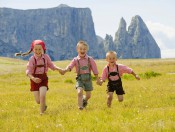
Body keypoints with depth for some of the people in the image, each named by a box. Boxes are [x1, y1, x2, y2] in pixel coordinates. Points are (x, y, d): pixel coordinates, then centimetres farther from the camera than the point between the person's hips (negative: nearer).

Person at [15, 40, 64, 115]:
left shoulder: (46, 57, -4)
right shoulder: (32, 59, -12)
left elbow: (51, 65, 11)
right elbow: (28, 71, -17)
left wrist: (59, 69, -2)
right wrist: (33, 78, -33)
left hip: (43, 78, 1)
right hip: (35, 79, -1)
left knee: (42, 95, -20)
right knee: (38, 100, 2)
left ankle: (42, 112, -3)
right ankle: (44, 105, 38)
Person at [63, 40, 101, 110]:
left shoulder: (90, 59, -1)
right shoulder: (75, 60, -4)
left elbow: (94, 69, 3)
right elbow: (70, 66, -18)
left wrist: (97, 79, 4)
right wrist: (65, 70, -39)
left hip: (88, 78, 2)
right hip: (80, 79, -1)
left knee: (88, 95, 7)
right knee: (80, 92, -22)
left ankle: (84, 100, 41)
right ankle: (80, 106, -13)